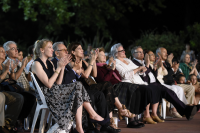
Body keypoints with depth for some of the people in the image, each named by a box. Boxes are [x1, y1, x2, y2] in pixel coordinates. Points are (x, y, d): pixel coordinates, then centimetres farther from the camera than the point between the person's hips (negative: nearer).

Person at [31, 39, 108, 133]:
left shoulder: (49, 63, 19)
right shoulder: (36, 64, -8)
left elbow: (58, 83, 11)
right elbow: (48, 84, -17)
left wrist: (63, 67, 3)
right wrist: (58, 68, -13)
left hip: (55, 91, 9)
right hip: (46, 95, -9)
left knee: (78, 86, -13)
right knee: (77, 87, -18)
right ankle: (93, 115, -8)